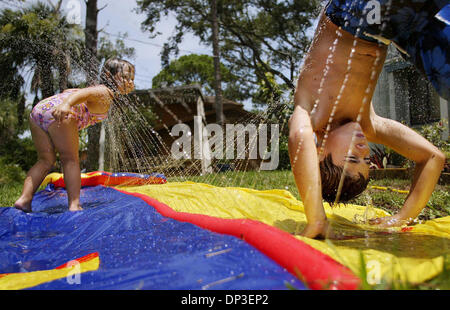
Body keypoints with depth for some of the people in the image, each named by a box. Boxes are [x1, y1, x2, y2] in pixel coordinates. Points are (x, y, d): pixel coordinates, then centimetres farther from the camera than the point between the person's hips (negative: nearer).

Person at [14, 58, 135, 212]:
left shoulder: (96, 89, 31)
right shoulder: (105, 92, 3)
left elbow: (69, 91, 38)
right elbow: (84, 93, -17)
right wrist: (66, 105, -33)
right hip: (58, 113, -9)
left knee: (46, 160, 14)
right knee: (70, 160, -1)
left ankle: (24, 199, 5)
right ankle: (74, 205, -8)